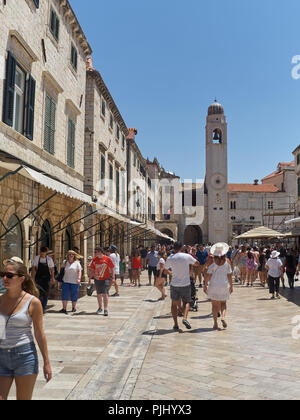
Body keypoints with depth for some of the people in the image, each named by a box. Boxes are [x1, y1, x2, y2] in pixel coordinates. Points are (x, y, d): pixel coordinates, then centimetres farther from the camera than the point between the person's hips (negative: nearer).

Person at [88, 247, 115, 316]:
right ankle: (100, 308, 30)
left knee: (105, 294, -11)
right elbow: (91, 270, 11)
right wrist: (90, 278, 9)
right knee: (99, 294, 14)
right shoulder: (94, 259, 5)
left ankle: (106, 309, -6)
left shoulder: (107, 259, -6)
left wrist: (113, 277, -6)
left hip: (105, 279, -4)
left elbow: (112, 268, -2)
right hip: (97, 279, 4)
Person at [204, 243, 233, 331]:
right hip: (224, 285, 1)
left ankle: (215, 324, 8)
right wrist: (231, 286, 11)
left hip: (214, 285, -1)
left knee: (215, 305, 7)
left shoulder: (213, 265, -8)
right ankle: (223, 317, -7)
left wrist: (205, 285, 3)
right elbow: (229, 276, 0)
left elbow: (208, 276, -8)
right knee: (223, 303, 18)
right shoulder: (227, 264, -3)